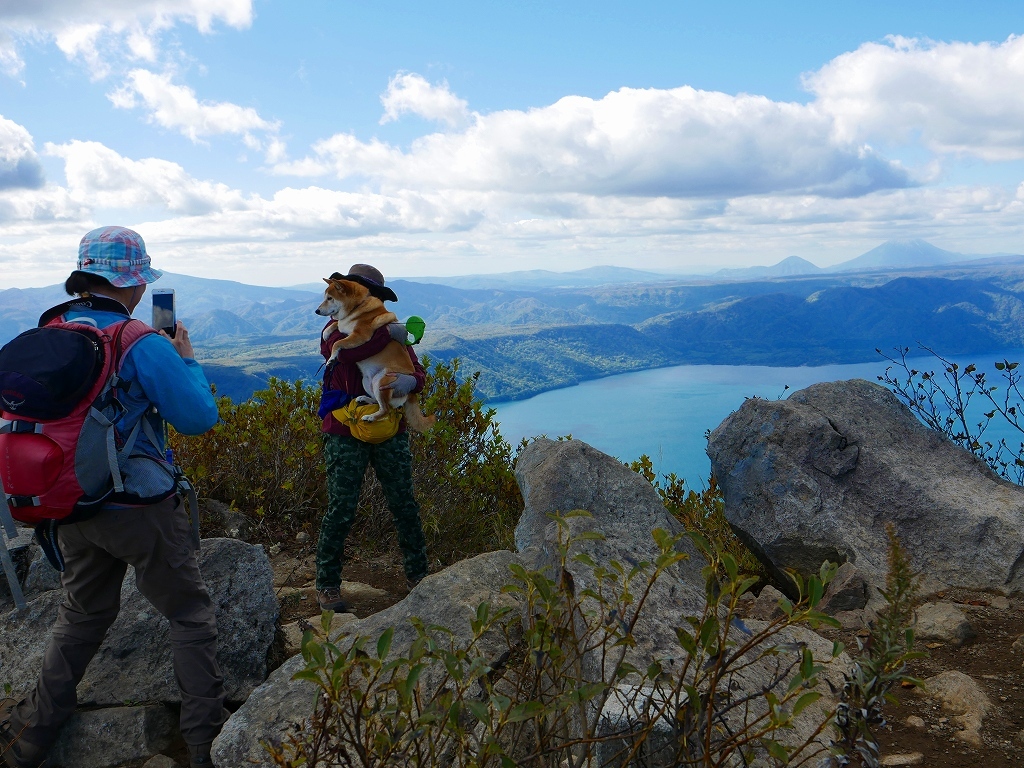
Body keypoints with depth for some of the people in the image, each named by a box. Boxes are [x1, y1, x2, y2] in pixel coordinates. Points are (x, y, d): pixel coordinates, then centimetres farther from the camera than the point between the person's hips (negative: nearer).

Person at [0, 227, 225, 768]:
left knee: (82, 613, 25)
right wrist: (186, 360, 0)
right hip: (141, 510, -6)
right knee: (189, 613, 9)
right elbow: (198, 417, -14)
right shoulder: (143, 343, -19)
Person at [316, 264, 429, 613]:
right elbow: (334, 349, -21)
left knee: (405, 505, 5)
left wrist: (411, 380, -25)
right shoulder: (337, 328, 4)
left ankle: (417, 574, 19)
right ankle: (327, 584, 10)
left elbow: (419, 373, 0)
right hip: (345, 434, -2)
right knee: (341, 509, -3)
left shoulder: (395, 334, 10)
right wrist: (387, 334, -21)